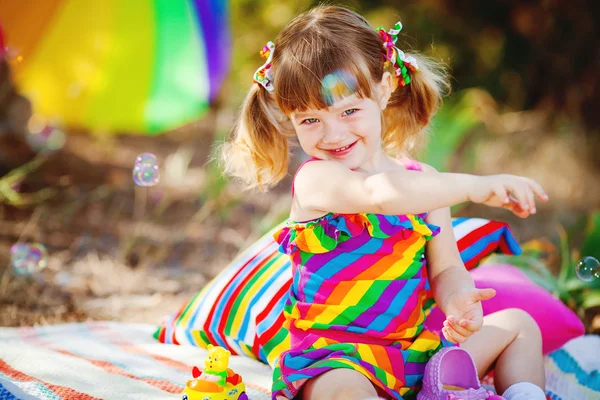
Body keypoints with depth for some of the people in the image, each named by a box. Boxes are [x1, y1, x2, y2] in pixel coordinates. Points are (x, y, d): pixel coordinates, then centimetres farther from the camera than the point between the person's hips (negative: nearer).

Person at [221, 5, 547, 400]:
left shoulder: (424, 182, 6)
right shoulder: (315, 180, -14)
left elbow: (446, 269, 7)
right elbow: (382, 193, -35)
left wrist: (459, 302, -17)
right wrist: (475, 186, -37)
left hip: (416, 349, 6)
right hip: (334, 359, -6)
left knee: (518, 324, 11)